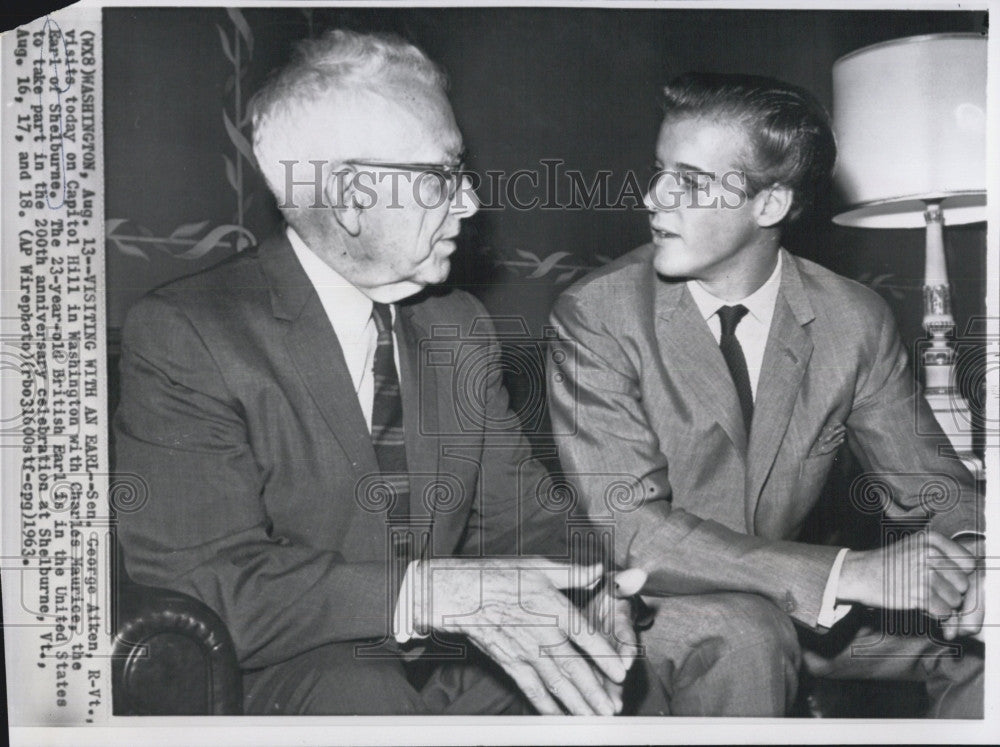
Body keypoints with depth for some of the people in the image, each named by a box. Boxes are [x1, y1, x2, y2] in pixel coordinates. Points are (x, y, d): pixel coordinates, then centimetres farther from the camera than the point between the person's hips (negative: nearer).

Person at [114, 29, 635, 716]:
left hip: (456, 665, 6)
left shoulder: (462, 327, 10)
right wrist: (431, 591, -30)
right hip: (285, 682, -5)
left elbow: (515, 514, 8)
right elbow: (199, 585, -19)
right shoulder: (183, 335, -11)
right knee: (366, 692, -35)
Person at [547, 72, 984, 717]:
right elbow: (629, 531, -26)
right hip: (645, 611, -3)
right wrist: (854, 573, -33)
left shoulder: (855, 322, -6)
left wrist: (967, 551, -22)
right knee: (740, 635, -33)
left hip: (789, 602, 4)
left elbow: (930, 485, 3)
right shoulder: (597, 316, -18)